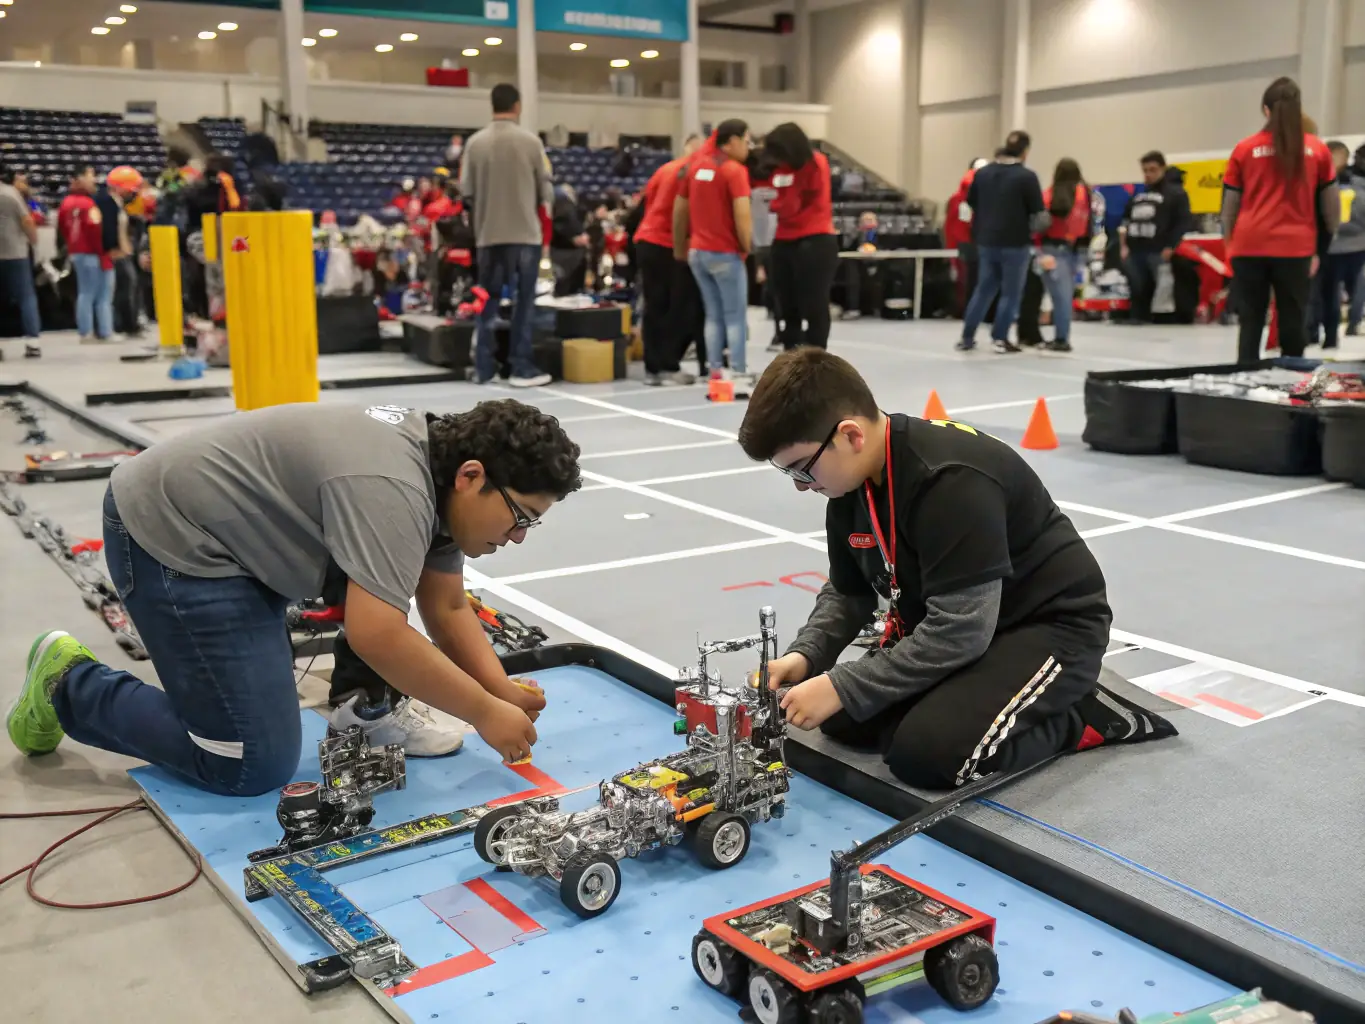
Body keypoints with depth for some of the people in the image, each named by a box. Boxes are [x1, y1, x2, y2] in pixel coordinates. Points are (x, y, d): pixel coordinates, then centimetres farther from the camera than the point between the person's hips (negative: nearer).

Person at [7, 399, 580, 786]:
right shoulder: (392, 490, -29)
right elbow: (377, 637, -33)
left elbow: (447, 608, 7)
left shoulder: (438, 471, 1)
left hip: (236, 522, 10)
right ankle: (68, 684, 6)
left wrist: (502, 691, -3)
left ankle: (366, 707, 13)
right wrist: (484, 712, -23)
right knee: (253, 767, -7)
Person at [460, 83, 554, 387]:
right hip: (525, 232, -2)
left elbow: (466, 190, 0)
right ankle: (522, 367, 2)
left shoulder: (475, 142, -1)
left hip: (488, 233, 2)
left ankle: (483, 367, 12)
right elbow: (545, 189, -2)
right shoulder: (530, 141, -5)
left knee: (489, 300, 10)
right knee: (523, 300, 4)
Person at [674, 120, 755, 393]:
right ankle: (738, 377, -4)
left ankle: (715, 374, 8)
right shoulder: (735, 169, -10)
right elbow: (742, 216, -19)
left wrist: (680, 248, 22)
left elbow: (679, 210, 15)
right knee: (736, 317, -1)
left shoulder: (696, 165, 12)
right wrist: (747, 248, -6)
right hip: (725, 254, -7)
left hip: (698, 252, 7)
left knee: (713, 316, 11)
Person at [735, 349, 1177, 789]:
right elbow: (848, 593, 9)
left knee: (923, 753, -26)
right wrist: (805, 656, -10)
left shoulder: (953, 481, -32)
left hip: (1051, 626, -9)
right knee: (842, 719, -4)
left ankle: (1084, 717, -3)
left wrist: (841, 687, -28)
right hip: (950, 626, 9)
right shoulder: (852, 481, -4)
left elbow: (960, 631, -32)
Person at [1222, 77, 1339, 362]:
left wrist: (1230, 242, 17)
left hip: (1250, 246, 0)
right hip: (1295, 247, 0)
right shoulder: (1317, 149, 5)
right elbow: (1331, 206, 10)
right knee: (1292, 321, 7)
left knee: (1250, 321, 5)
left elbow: (1229, 205, 5)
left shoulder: (1244, 149, 2)